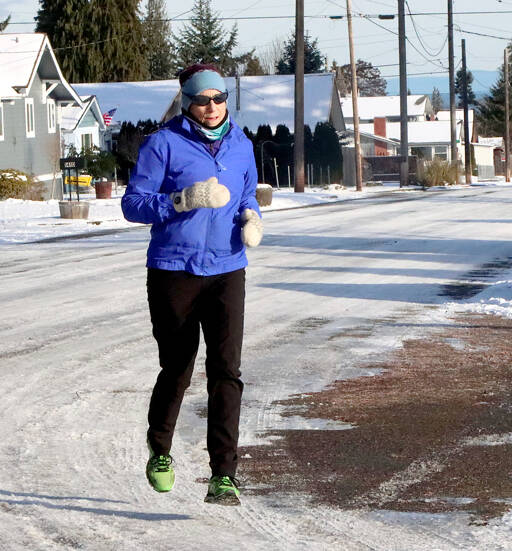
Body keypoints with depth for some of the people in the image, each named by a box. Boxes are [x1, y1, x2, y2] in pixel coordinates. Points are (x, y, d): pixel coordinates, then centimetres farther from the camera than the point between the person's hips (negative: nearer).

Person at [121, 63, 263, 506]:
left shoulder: (241, 146, 10)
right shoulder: (164, 144, -5)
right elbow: (134, 203, -6)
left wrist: (251, 217, 1)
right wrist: (185, 200, -20)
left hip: (227, 271, 3)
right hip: (173, 271, -3)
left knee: (227, 369, -10)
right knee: (177, 368, 8)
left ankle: (223, 477, -11)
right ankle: (160, 451, 36)